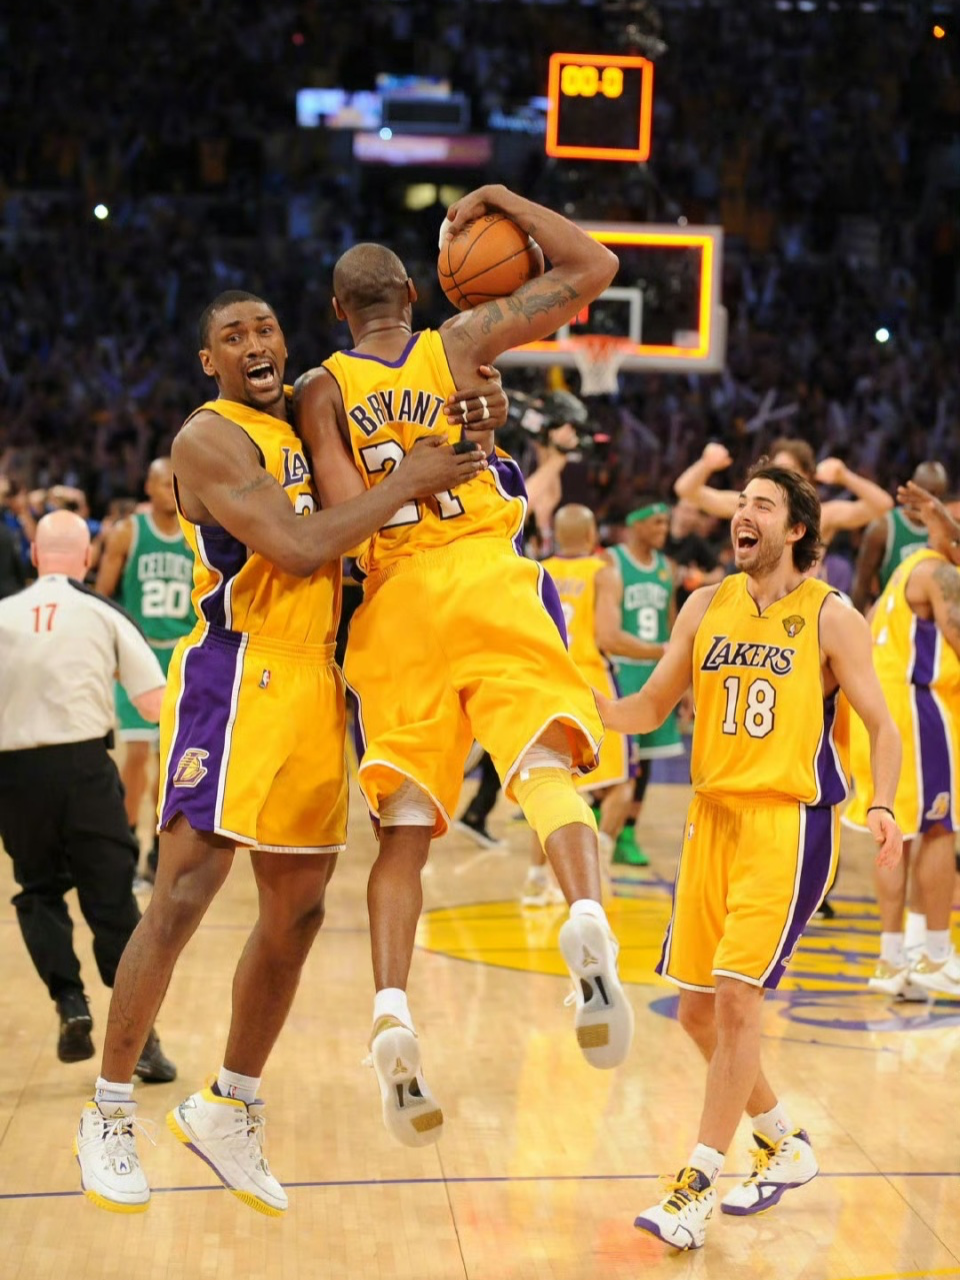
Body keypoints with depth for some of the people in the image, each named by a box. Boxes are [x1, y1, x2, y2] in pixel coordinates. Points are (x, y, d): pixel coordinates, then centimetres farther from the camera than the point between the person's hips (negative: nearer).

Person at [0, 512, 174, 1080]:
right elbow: (156, 704, -1)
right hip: (84, 765, -1)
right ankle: (140, 1036, 5)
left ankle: (70, 1002, 4)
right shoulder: (104, 613, 2)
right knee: (112, 899, 5)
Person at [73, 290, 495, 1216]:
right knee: (181, 900, -7)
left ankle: (228, 1108, 25)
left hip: (312, 682, 8)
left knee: (296, 912, 10)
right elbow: (298, 549, -21)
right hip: (233, 677, -8)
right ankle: (109, 1114, 8)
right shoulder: (209, 438, -10)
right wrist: (408, 484, -14)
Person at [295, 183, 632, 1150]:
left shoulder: (322, 389, 9)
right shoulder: (461, 341, 10)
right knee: (545, 768, -11)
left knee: (404, 834, 4)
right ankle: (587, 921, -41)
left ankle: (391, 1016, -12)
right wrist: (499, 201, 23)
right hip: (488, 580, -1)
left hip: (395, 601, 1)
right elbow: (593, 269, 15)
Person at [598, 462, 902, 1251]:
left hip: (791, 824, -5)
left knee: (737, 996, -15)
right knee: (698, 1008, 8)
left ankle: (697, 1187, -3)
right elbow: (652, 707, 15)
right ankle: (784, 1147, 30)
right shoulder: (707, 607, 10)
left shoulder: (830, 616, -3)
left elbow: (882, 725, -2)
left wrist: (883, 805, -19)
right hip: (714, 818, 6)